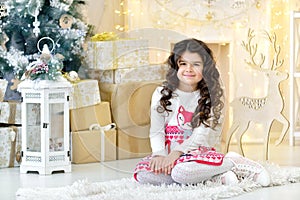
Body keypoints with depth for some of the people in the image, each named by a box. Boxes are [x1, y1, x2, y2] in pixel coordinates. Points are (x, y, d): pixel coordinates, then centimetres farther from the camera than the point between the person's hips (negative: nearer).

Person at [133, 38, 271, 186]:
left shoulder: (211, 96, 2)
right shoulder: (162, 94, 6)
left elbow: (203, 133, -7)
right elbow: (156, 131, 2)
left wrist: (176, 152, -19)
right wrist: (160, 155, -18)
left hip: (199, 152, -4)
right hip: (168, 153, 4)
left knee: (181, 172, -39)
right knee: (141, 172, -30)